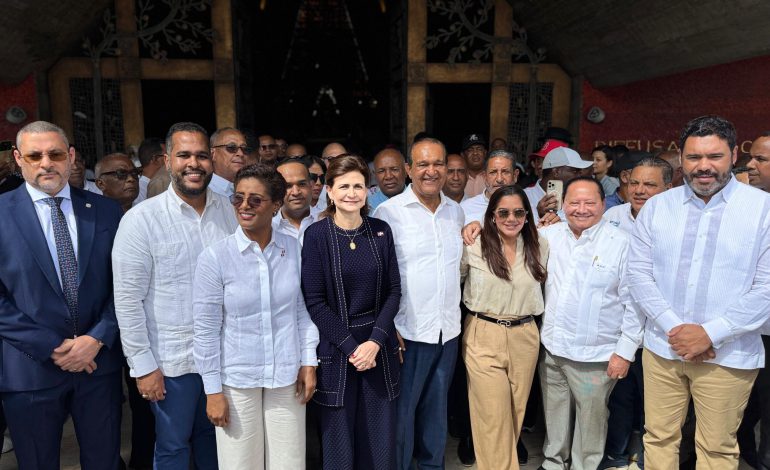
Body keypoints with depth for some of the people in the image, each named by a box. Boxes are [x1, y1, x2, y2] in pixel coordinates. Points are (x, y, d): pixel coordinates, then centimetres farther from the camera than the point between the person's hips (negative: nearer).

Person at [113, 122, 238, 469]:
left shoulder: (229, 211, -1)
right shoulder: (141, 219, -12)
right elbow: (128, 298, -10)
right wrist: (143, 364, -9)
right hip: (171, 360, -3)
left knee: (213, 435, 21)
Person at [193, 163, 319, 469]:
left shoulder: (294, 249, -4)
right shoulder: (214, 257, -11)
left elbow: (303, 311, 5)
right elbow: (205, 330, -7)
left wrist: (309, 364, 3)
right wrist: (213, 391, -5)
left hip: (287, 377, 2)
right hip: (237, 379, -2)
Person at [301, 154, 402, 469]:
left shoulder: (381, 231, 3)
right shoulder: (316, 235, -7)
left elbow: (393, 290, 2)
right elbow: (315, 301, -8)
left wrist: (375, 341, -9)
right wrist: (351, 347, -11)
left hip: (379, 346, 3)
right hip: (336, 349, -2)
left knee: (380, 440, 10)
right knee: (339, 442, 8)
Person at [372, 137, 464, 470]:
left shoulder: (455, 210, 8)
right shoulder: (389, 212, -8)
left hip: (448, 330, 5)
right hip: (408, 331, -5)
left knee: (437, 409, 18)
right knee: (402, 411, 8)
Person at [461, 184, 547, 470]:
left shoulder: (540, 246, 2)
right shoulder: (474, 246, -8)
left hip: (525, 337, 3)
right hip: (484, 337, -3)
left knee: (516, 410, 15)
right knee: (493, 415, -2)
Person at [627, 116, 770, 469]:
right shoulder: (657, 207, 3)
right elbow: (639, 272, 0)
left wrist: (711, 333, -15)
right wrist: (672, 327, -11)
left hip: (728, 355, -2)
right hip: (662, 348, 2)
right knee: (658, 438, 13)